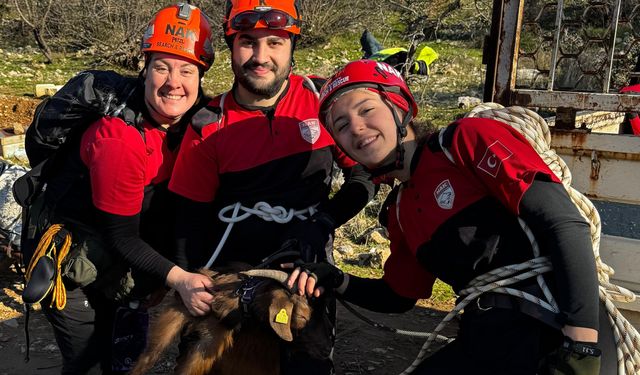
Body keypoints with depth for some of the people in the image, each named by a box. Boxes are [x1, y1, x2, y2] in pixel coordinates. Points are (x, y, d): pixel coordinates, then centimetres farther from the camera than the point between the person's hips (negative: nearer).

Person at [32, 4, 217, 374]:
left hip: (124, 267, 6)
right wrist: (178, 278, -36)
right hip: (75, 267, -6)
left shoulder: (198, 121, -11)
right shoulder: (119, 139, -32)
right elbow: (122, 237, -26)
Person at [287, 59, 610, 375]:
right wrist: (335, 281, 5)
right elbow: (399, 297, 22)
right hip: (485, 342, 7)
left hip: (552, 331, -6)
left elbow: (564, 224, -17)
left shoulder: (467, 140, -10)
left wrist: (581, 347, -23)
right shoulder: (399, 212, 11)